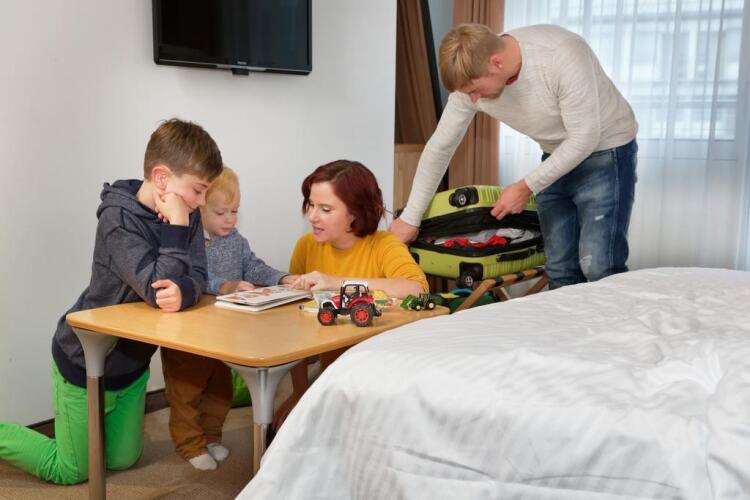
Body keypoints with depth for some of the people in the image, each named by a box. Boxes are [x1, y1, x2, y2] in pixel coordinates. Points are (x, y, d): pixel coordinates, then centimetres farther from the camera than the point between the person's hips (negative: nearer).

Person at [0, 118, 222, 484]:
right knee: (71, 471, 9)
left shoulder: (186, 216, -6)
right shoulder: (119, 219, -28)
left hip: (130, 360, 7)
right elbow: (156, 289, -36)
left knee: (121, 461, 19)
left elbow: (196, 278, -12)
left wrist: (182, 292, -35)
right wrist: (177, 226, -34)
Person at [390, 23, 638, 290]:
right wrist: (410, 218, 0)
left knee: (598, 267, -15)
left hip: (606, 151, -5)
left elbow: (585, 138, -25)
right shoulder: (472, 79, -14)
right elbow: (439, 147, -4)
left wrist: (526, 187, -22)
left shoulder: (562, 57, -31)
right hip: (557, 158, 6)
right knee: (560, 270, 4)